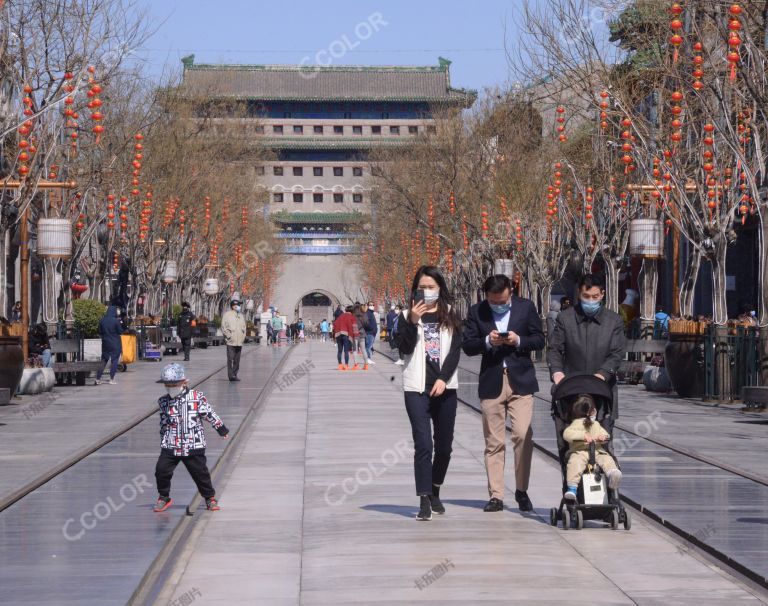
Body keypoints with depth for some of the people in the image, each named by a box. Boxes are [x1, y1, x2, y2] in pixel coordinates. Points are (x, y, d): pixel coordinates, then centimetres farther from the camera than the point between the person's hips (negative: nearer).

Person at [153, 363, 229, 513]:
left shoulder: (197, 397, -5)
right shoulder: (163, 401, 4)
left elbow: (209, 413, 1)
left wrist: (221, 429, 5)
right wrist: (164, 439, 21)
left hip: (193, 446, -2)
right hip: (170, 446, 2)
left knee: (200, 472, 3)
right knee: (161, 470, -5)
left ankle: (210, 498, 21)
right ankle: (163, 497, 14)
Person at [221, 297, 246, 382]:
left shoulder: (241, 316, 17)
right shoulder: (227, 314, -2)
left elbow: (244, 327, 24)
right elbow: (224, 327, -5)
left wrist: (243, 337, 11)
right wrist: (229, 336, -11)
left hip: (239, 342, 6)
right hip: (231, 342, -6)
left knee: (237, 360, 7)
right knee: (230, 359, -8)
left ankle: (235, 374, 13)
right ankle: (231, 375, -8)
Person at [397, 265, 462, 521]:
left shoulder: (450, 316, 9)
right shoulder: (407, 316, 6)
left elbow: (455, 349, 0)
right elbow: (405, 348, -6)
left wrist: (443, 378, -12)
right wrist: (412, 322, -19)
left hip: (445, 387, 2)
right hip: (417, 387, -2)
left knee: (444, 445, 8)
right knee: (423, 444, -10)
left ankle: (435, 492, 28)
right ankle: (424, 501, -11)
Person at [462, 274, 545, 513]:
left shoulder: (526, 307, 5)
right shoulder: (476, 312, 4)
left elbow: (539, 340, 6)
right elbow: (468, 346, 2)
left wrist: (518, 341, -12)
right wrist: (488, 342, -17)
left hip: (520, 380, -1)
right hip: (491, 383, 1)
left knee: (523, 435, -11)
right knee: (494, 442, 3)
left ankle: (521, 490, 2)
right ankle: (496, 495, 6)